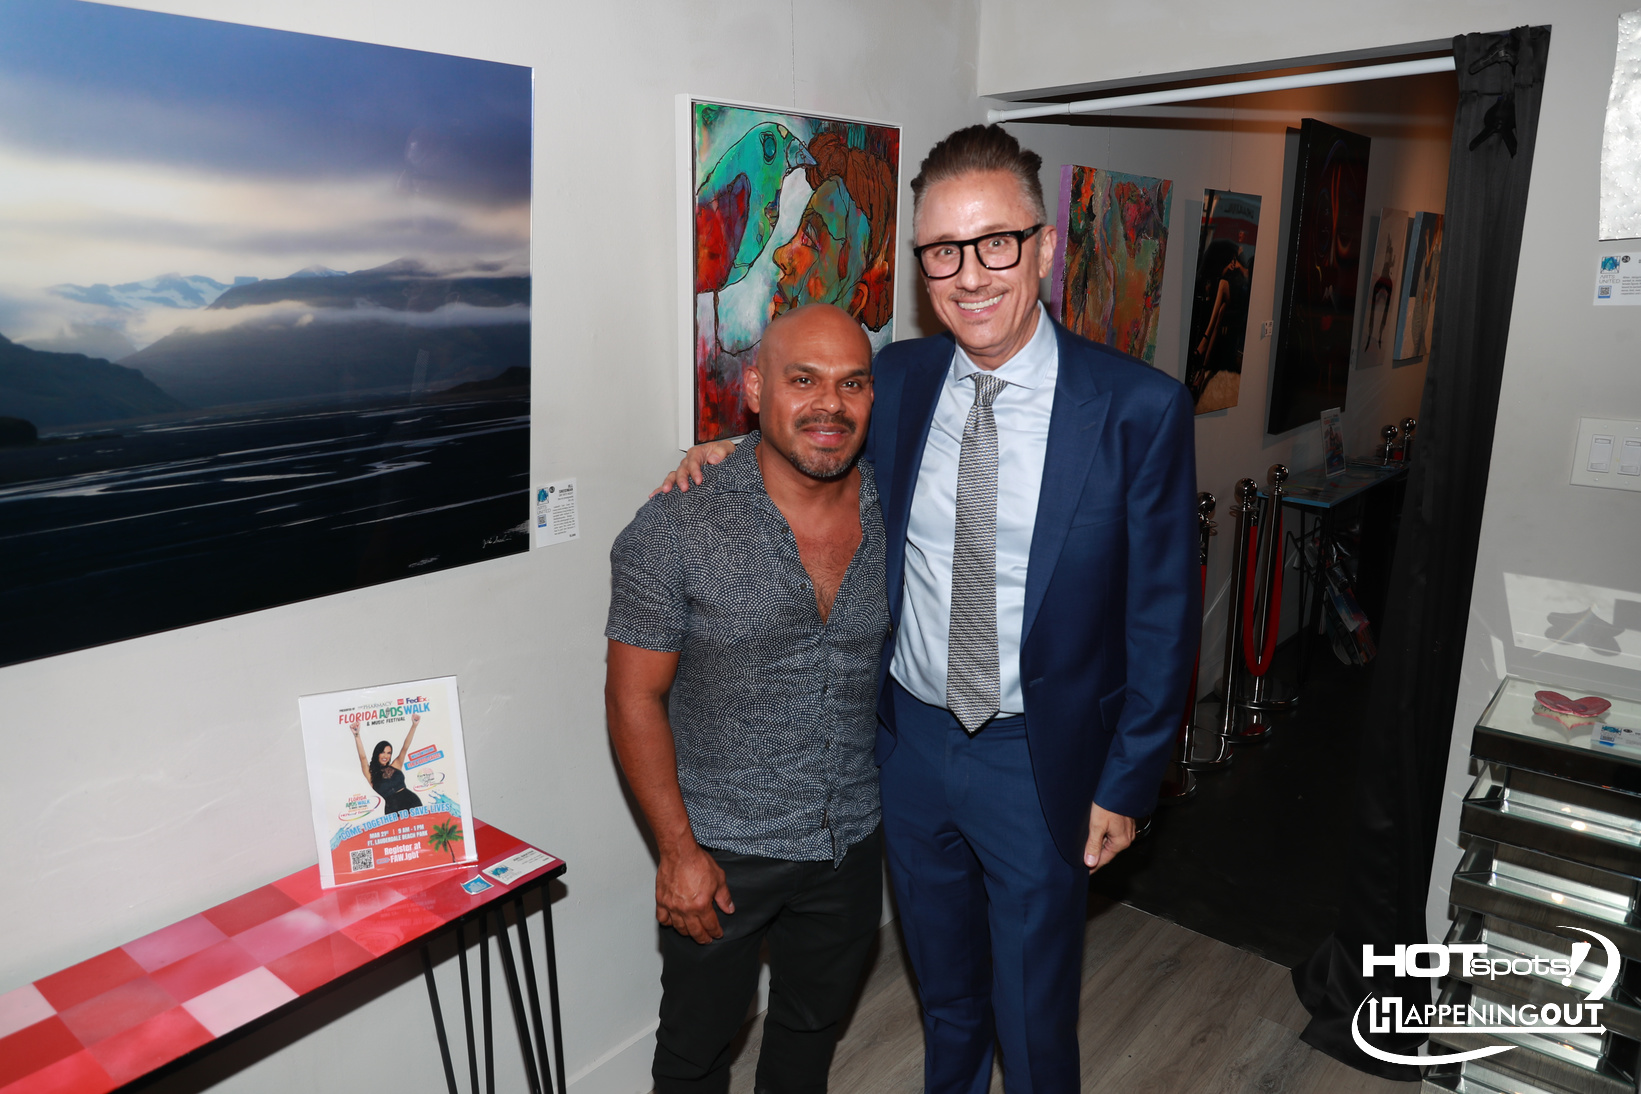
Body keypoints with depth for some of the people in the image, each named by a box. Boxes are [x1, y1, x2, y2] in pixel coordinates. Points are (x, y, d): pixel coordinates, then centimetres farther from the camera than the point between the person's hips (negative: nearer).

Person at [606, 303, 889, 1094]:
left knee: (814, 1022, 26)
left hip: (853, 842, 4)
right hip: (720, 850, -3)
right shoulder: (676, 530, -20)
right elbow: (635, 696, -14)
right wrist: (677, 849, -13)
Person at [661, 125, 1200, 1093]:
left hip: (1041, 760, -3)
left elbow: (1163, 613, -10)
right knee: (945, 996, 26)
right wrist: (737, 452, -4)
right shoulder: (896, 378, -4)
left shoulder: (1139, 408, -16)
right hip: (910, 736, 4)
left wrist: (1127, 785, -7)